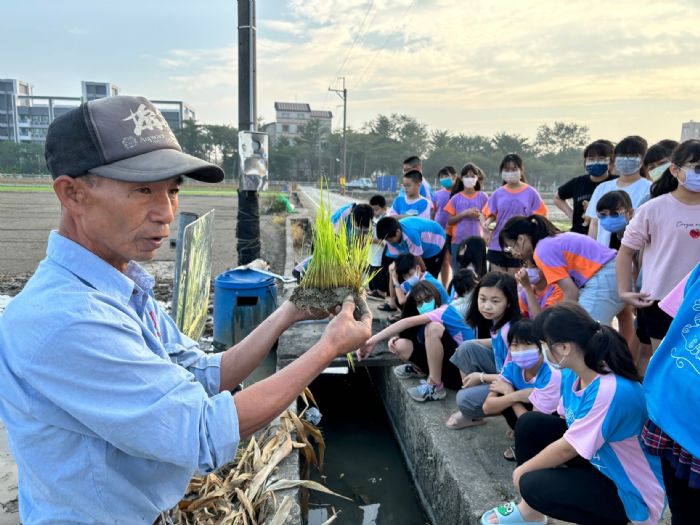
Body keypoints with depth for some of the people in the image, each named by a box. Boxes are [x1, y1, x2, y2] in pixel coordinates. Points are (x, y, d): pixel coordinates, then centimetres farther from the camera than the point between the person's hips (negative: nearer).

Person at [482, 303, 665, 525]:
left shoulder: (611, 391, -33)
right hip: (599, 463, 8)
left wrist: (523, 469, -10)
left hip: (631, 493, -8)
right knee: (529, 423, -5)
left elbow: (566, 449, -24)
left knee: (533, 484, -23)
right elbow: (566, 421, 8)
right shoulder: (573, 375, -8)